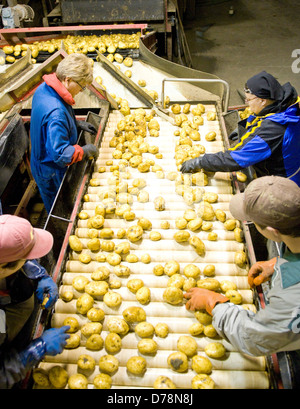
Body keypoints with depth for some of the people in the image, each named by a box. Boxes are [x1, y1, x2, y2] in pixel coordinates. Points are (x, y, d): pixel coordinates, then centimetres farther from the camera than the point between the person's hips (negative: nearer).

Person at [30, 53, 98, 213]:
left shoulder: (44, 88, -5)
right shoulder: (56, 111, -38)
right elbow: (60, 154, -37)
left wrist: (76, 123, 5)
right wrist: (85, 151, -22)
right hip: (52, 174, -9)